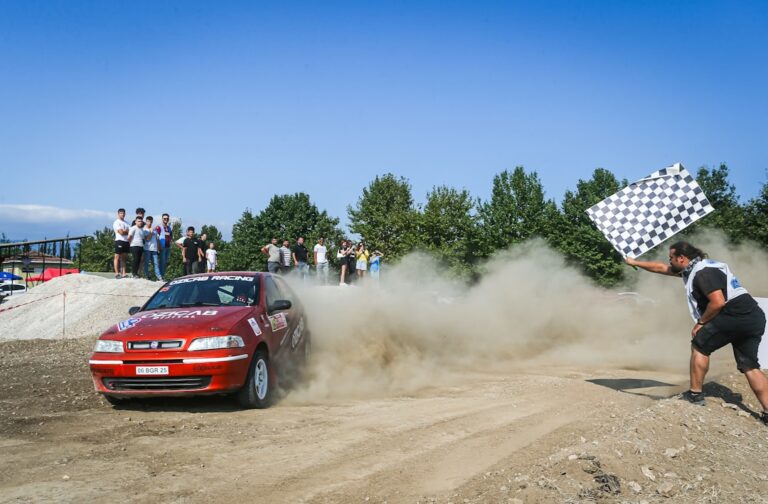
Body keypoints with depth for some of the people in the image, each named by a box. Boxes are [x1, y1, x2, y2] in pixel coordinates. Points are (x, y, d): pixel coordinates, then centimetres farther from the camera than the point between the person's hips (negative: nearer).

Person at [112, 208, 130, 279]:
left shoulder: (126, 223, 19)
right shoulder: (116, 222, -1)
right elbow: (121, 232, -13)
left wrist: (124, 231, -7)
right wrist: (127, 231, 2)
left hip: (126, 241, 7)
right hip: (119, 241, -7)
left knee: (124, 258, 8)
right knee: (117, 257, -5)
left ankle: (123, 273, 9)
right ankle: (117, 273, -5)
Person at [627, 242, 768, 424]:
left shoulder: (703, 273, -11)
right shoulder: (693, 268, 19)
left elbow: (718, 302, -21)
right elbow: (661, 268, 31)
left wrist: (700, 322, -8)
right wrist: (635, 263, 37)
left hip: (735, 315, -10)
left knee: (700, 346, 4)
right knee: (749, 366, 10)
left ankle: (695, 394, 7)